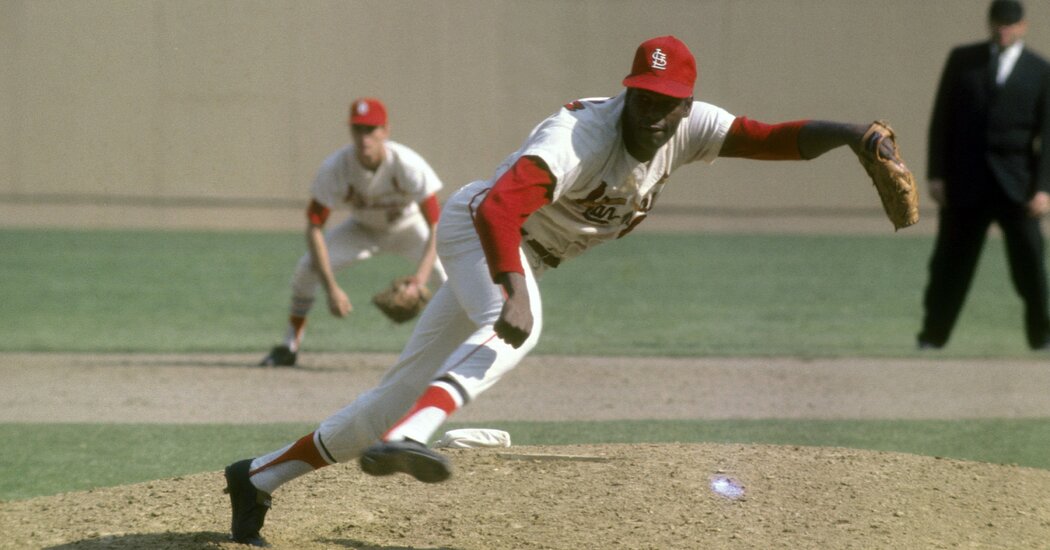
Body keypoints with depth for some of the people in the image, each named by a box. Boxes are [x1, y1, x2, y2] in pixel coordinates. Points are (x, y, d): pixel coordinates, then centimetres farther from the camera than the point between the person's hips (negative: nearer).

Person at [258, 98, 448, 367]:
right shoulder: (334, 168, -30)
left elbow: (436, 224, -35)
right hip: (363, 229, 2)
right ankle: (290, 347, 1)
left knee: (447, 274, -27)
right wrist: (332, 288, -36)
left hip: (408, 226, -2)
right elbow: (314, 226, -27)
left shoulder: (408, 165, -35)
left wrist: (419, 281, -49)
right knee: (307, 267, -18)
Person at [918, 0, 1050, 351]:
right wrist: (936, 174, 0)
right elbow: (942, 120, 6)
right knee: (950, 262, 3)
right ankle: (933, 336, 11)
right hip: (965, 181, 1)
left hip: (1015, 184, -1)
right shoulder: (962, 60, 6)